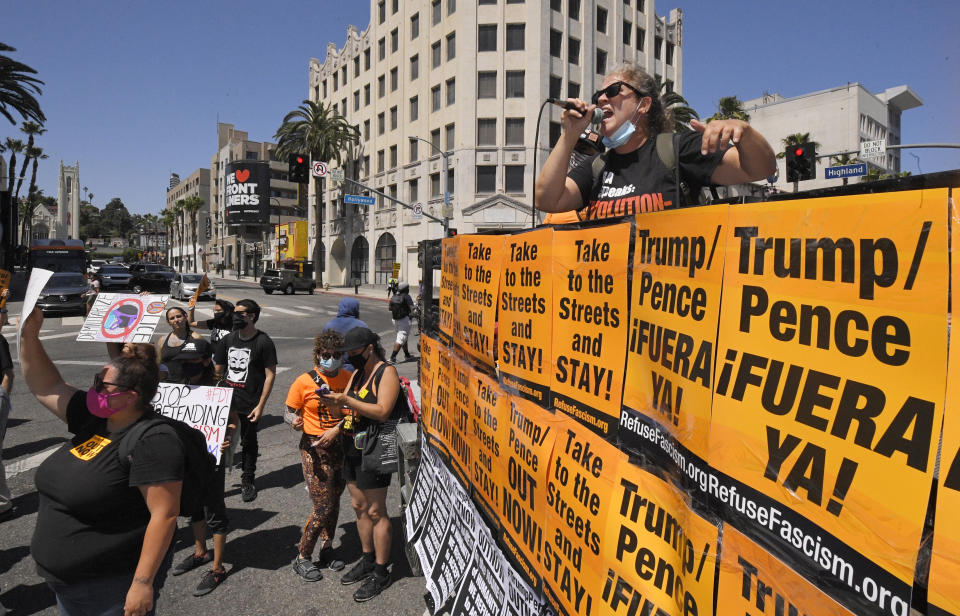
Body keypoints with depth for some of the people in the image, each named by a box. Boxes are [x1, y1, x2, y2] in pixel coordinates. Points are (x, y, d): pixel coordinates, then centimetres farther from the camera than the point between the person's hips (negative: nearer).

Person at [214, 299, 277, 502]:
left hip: (249, 405, -4)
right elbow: (218, 371, 14)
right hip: (226, 401, 4)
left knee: (248, 442, 11)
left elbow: (270, 375, -9)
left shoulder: (263, 342, -8)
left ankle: (248, 480, 27)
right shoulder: (228, 339, 8)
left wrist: (260, 405, -13)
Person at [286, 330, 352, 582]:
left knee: (334, 501, 14)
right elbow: (291, 415, -4)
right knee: (323, 507, -4)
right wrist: (296, 423, -26)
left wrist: (337, 429, -15)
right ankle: (302, 558, 14)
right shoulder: (304, 382, -11)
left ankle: (326, 549, 33)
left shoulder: (347, 378, -2)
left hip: (339, 445, 4)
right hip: (314, 448, -4)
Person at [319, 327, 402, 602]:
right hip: (351, 449, 8)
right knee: (359, 507, 16)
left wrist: (347, 400, -26)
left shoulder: (387, 372, -13)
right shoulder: (357, 373, 14)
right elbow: (350, 409, 13)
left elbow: (382, 412, -23)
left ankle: (381, 572, 11)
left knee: (375, 512, 0)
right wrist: (336, 402, -8)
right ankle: (367, 561, 32)